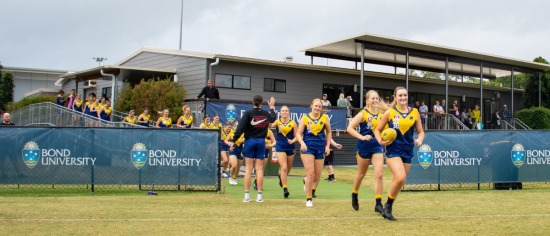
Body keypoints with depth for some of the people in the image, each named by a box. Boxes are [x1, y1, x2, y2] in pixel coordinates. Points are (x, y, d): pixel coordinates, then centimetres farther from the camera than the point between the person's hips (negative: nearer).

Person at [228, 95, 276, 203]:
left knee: (248, 168, 1)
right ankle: (259, 195, 3)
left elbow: (240, 128, -14)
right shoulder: (266, 114, 3)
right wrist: (272, 107, 40)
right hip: (261, 142, 2)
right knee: (259, 169, 4)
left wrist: (233, 141, -9)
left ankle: (247, 195, 0)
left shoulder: (248, 113, -8)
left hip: (249, 141, -2)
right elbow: (273, 118, 26)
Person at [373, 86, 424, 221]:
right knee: (400, 177, -23)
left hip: (407, 151, 4)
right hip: (393, 150, -4)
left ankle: (388, 209, 25)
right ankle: (387, 206, -4)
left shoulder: (414, 112, 7)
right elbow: (377, 130, 6)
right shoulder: (389, 112, -1)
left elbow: (420, 132, 13)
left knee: (399, 181, 8)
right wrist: (381, 141, -13)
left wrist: (419, 140, -8)